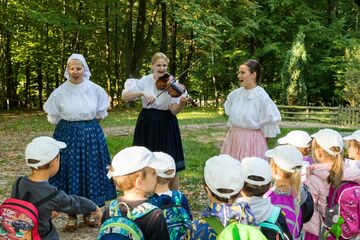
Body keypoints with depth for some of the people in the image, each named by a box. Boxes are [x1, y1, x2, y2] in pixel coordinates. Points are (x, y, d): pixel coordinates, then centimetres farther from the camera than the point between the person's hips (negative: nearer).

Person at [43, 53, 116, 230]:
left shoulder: (95, 89, -2)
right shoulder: (60, 92, -4)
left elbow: (100, 114, 11)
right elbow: (54, 118, 5)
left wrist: (87, 125, 9)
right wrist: (71, 127, 5)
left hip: (91, 134, 1)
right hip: (67, 135, -1)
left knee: (90, 170, 6)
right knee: (70, 171, 2)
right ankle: (71, 214, 15)